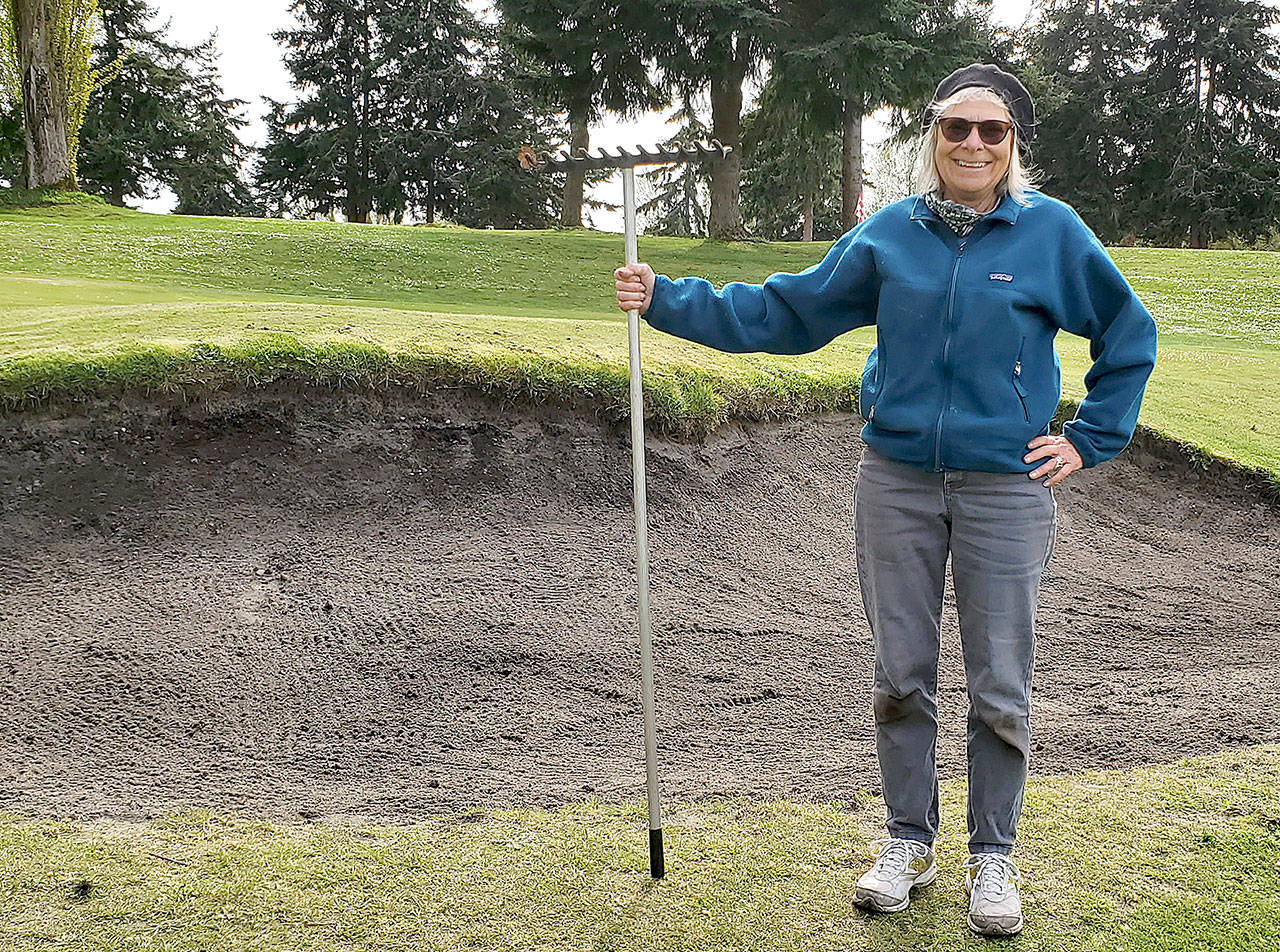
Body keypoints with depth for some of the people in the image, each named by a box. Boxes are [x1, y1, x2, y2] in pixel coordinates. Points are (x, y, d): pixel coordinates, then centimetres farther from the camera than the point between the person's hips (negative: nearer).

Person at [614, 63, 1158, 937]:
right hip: (896, 482, 2)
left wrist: (1089, 440, 3)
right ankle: (909, 841, 27)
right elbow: (782, 311, 7)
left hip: (1005, 488, -2)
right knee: (901, 676, 9)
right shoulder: (891, 232, 3)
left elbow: (1129, 334, 9)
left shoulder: (1052, 230, -2)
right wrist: (667, 300, 2)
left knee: (1001, 686, 5)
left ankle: (994, 857, 23)